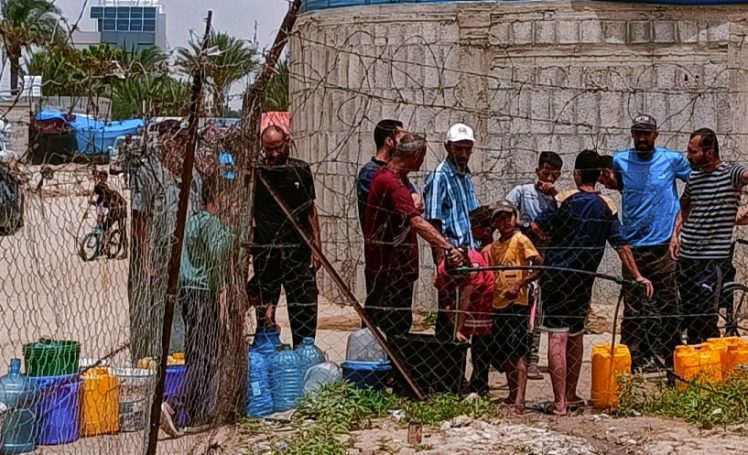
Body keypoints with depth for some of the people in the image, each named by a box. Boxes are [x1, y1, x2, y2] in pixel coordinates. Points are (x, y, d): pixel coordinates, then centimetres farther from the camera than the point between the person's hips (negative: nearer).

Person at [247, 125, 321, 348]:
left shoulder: (301, 170, 8)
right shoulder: (256, 173, 0)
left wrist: (316, 245, 9)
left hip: (298, 249, 2)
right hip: (265, 252, -2)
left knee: (305, 311, 0)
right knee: (265, 308, 2)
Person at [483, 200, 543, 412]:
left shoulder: (520, 240, -4)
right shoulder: (493, 247, 15)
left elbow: (540, 265, -11)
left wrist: (519, 284, -17)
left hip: (517, 303, -7)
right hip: (498, 304, 7)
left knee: (518, 352, -12)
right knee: (504, 354, 10)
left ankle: (519, 399, -17)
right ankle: (512, 395, 19)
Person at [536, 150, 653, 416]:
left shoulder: (567, 201, -9)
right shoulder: (606, 207, 3)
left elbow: (540, 228, -5)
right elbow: (621, 245, 4)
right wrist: (637, 276, 9)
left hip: (556, 279, -5)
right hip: (583, 283, 5)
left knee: (557, 338, -7)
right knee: (575, 336, 19)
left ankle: (560, 402, -12)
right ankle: (571, 395, 29)